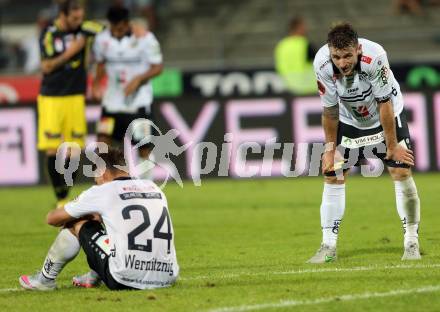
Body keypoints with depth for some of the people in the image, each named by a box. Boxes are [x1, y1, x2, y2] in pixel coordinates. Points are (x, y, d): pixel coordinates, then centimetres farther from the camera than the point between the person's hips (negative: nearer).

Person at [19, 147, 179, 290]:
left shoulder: (100, 192, 2)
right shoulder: (154, 188, 16)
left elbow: (52, 218, 17)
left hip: (125, 281, -6)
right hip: (167, 278, 6)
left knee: (76, 223, 15)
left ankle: (45, 279, 30)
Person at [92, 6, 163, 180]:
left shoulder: (145, 39, -11)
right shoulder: (102, 39, -1)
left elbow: (157, 67, -6)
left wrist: (138, 79, -21)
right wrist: (96, 84, -1)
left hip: (139, 101, -3)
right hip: (112, 99, 3)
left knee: (144, 149, 1)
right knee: (103, 141, -8)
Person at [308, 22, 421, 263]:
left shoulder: (374, 56, -36)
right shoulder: (322, 64, -30)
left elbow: (384, 104, -26)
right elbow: (330, 110, -15)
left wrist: (392, 146, -18)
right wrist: (330, 148, -8)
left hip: (386, 116, -2)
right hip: (349, 121, 2)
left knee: (401, 171, -11)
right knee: (332, 175, -5)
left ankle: (411, 243, 0)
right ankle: (328, 247, 1)